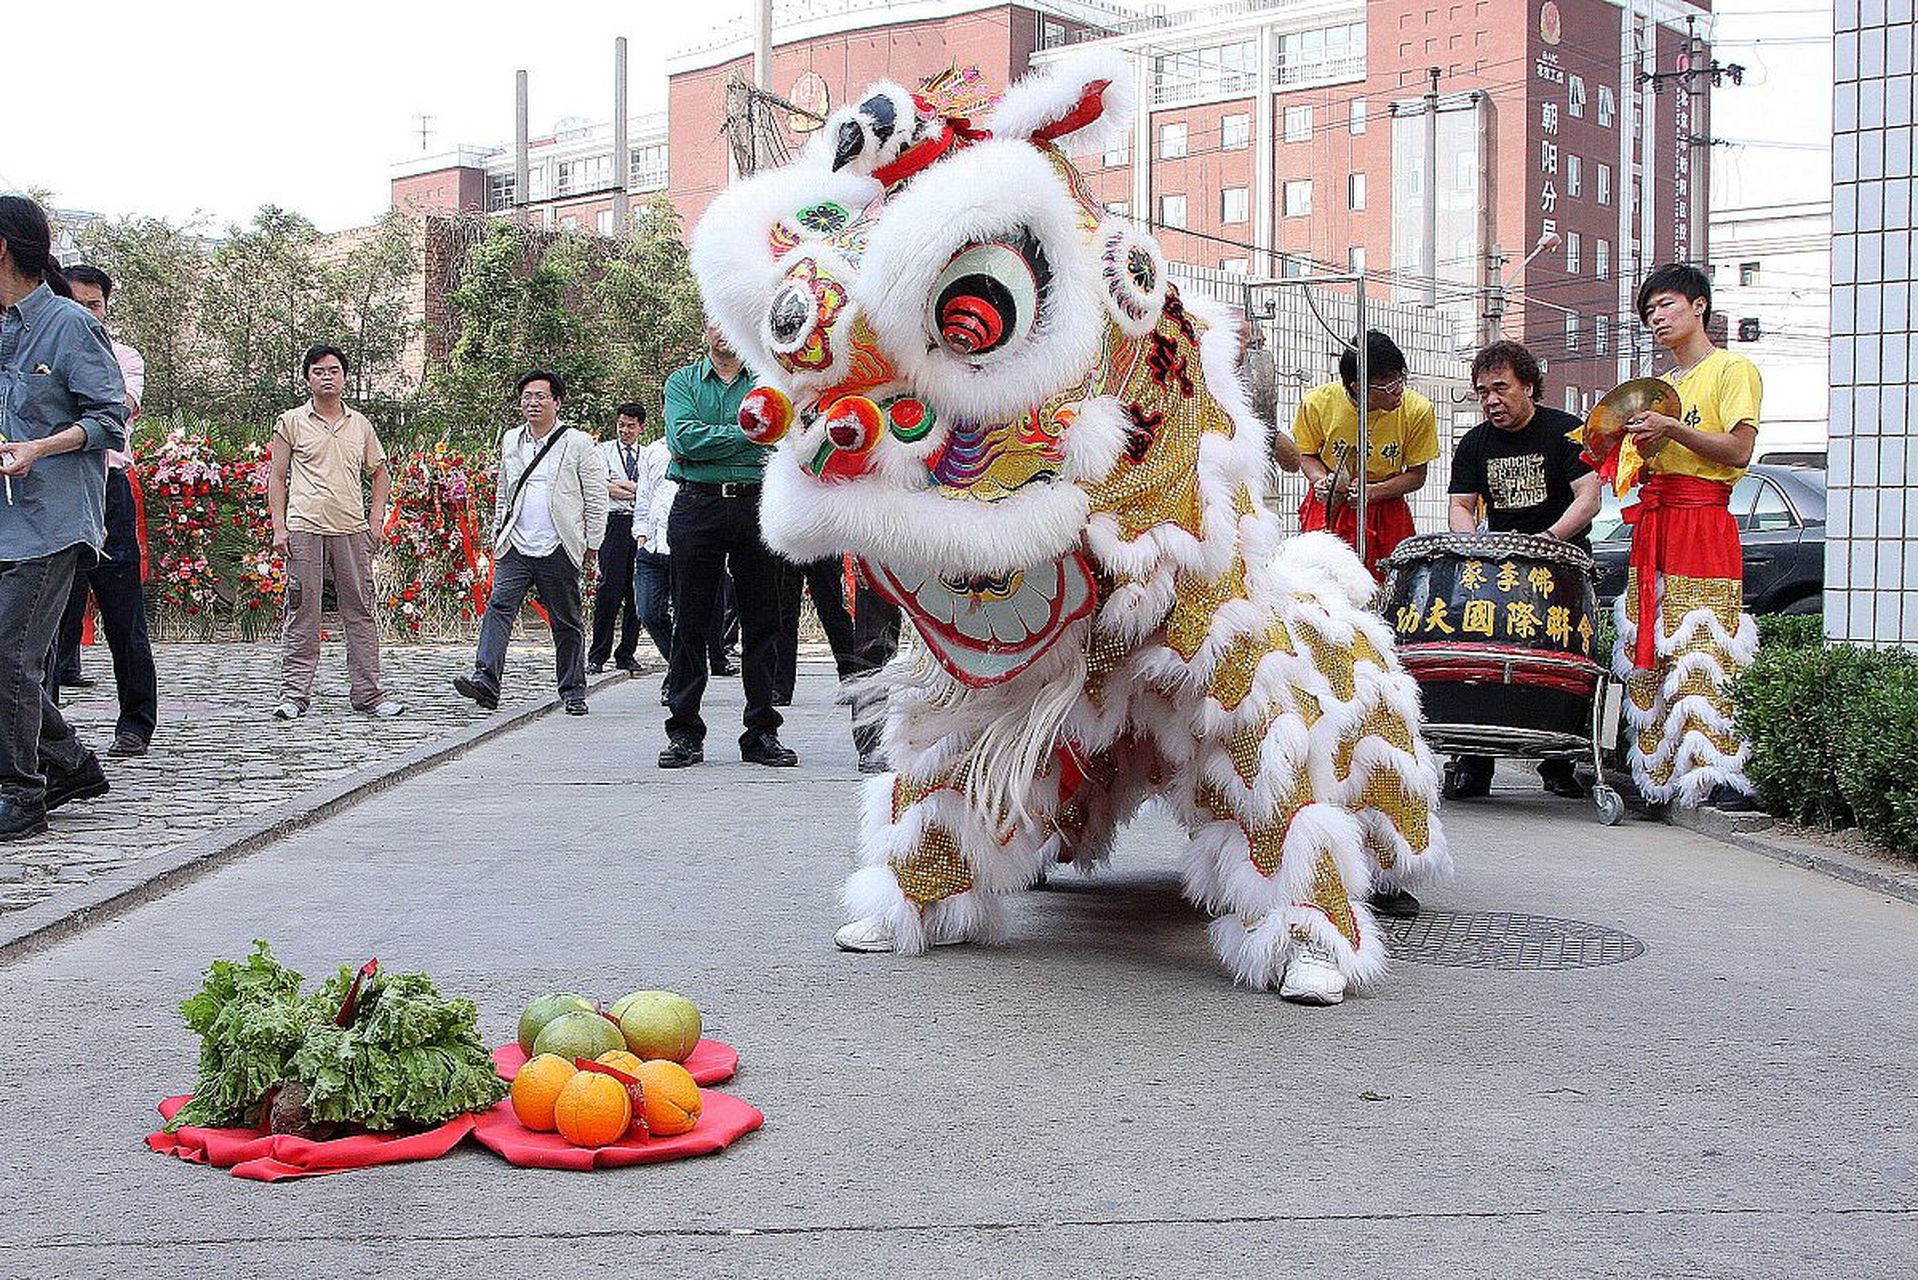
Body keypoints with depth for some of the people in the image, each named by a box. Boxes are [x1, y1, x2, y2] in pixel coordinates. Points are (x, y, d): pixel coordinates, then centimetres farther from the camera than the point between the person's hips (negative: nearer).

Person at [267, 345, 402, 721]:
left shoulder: (360, 424, 13)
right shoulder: (291, 422, 6)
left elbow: (380, 472, 22)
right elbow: (276, 477, 6)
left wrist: (376, 519, 11)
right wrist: (279, 527, -2)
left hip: (352, 530, 3)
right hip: (304, 530, -2)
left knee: (359, 612, 3)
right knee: (302, 613, -1)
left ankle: (367, 693, 8)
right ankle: (294, 693, 5)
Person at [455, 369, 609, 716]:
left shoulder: (578, 443, 0)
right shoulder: (510, 441, 13)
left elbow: (596, 498, 2)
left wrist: (591, 544, 0)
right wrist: (497, 534, 17)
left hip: (558, 551, -3)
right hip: (515, 548, 3)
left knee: (566, 623, 5)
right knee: (498, 608, -14)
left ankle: (572, 691, 16)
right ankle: (485, 681, -21)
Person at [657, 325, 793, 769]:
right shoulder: (683, 381, 10)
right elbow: (682, 438, -7)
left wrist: (707, 441, -11)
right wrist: (747, 435, -8)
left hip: (756, 505, 1)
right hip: (698, 507, -1)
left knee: (762, 623, 2)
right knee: (691, 622, 0)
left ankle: (762, 732, 9)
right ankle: (684, 733, 7)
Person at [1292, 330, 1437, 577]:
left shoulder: (1417, 410, -13)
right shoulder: (1318, 403, -14)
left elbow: (1416, 476, -3)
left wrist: (1372, 491, -19)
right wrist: (1321, 480, -16)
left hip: (1386, 511, 0)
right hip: (1328, 508, 0)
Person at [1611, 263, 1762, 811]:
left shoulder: (1734, 370, 0)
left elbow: (1737, 450, -11)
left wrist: (1671, 428, -18)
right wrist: (1636, 448, 3)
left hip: (1702, 523, -7)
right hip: (1653, 520, 8)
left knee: (1700, 650, -15)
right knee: (1648, 652, 1)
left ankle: (1720, 777, -16)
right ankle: (1660, 775, 5)